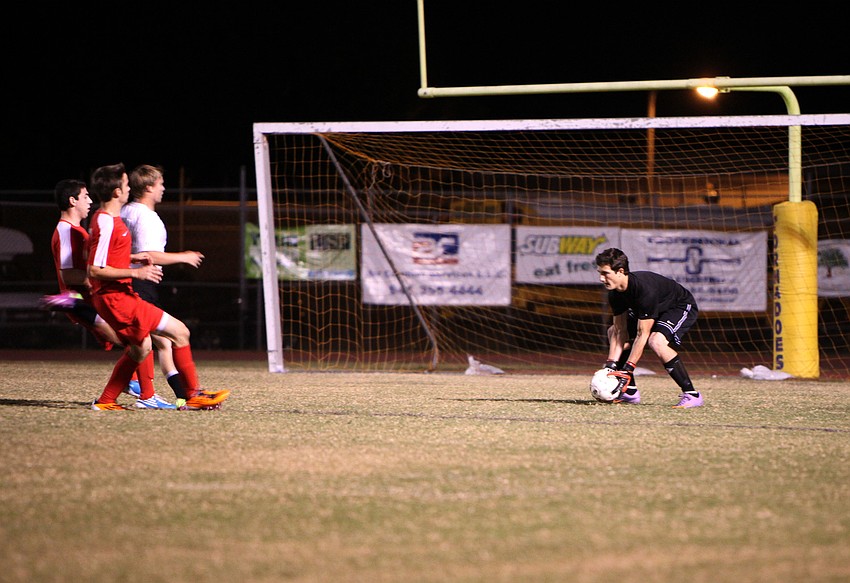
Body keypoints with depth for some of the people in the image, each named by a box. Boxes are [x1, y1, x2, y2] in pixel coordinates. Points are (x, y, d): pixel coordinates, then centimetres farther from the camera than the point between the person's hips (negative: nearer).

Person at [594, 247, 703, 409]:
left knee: (656, 341, -35)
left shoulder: (645, 288, -38)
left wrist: (627, 371, -36)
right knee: (612, 332, 6)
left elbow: (642, 335, -36)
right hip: (657, 309, 9)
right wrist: (610, 365, -19)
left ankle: (692, 395, -28)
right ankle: (630, 392, 10)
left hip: (682, 307, -9)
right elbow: (620, 331, -8)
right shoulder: (615, 292, -13)